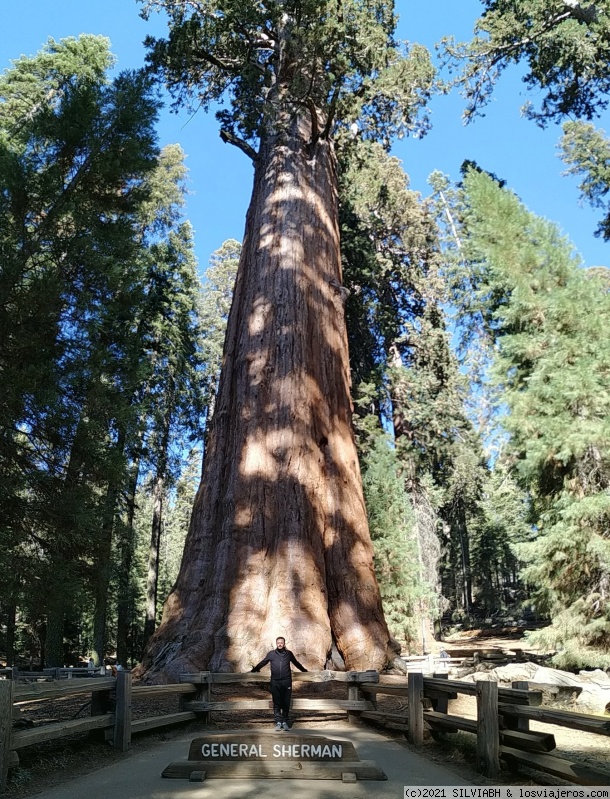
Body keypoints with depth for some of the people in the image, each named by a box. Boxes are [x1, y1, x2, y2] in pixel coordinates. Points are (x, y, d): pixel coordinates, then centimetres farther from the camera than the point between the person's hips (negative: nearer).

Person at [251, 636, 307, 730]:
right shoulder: (271, 654, 6)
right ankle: (278, 722, 6)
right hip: (275, 682, 0)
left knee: (286, 703, 2)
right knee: (276, 703, 1)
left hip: (286, 682, 0)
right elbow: (262, 663, 18)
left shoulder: (289, 653, 9)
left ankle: (285, 722, 11)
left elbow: (296, 663, 24)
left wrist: (304, 670, 34)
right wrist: (254, 669, 23)